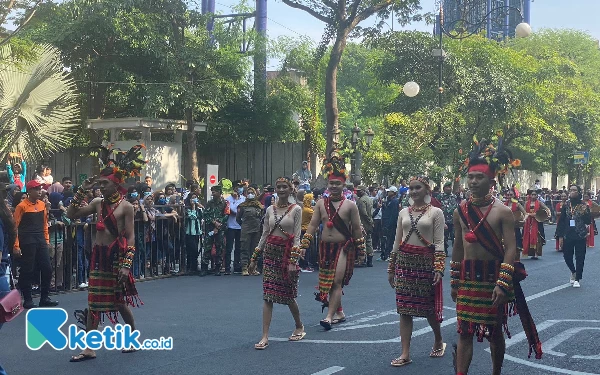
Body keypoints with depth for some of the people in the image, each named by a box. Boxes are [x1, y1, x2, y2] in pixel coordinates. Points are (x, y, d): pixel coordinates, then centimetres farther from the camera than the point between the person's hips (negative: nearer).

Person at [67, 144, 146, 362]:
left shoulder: (125, 206, -9)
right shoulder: (97, 203, 5)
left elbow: (130, 237, -12)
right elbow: (72, 214, 4)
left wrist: (126, 265, -18)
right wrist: (82, 191, -3)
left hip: (116, 256, -5)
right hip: (98, 255, 5)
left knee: (120, 302, 6)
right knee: (94, 302, 4)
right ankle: (89, 348, 8)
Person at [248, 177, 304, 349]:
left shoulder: (296, 209, -3)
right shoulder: (270, 210, 9)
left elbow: (296, 237, -7)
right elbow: (264, 235, 13)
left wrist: (293, 261, -14)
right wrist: (254, 258, 12)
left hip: (287, 252, -3)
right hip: (270, 252, 3)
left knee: (288, 294, 6)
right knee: (268, 295, -4)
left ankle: (299, 327, 31)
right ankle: (265, 336, -6)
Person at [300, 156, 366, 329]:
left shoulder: (350, 205, -3)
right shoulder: (321, 203, 6)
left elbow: (356, 229, 0)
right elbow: (313, 225, 5)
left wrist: (360, 250, 2)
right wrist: (304, 244, -3)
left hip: (343, 247, -5)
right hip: (325, 247, 5)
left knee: (336, 282, -12)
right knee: (327, 282, 10)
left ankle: (330, 317, -14)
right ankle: (339, 312, 25)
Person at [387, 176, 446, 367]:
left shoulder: (435, 212, -2)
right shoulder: (403, 213, 10)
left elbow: (439, 242, -7)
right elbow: (397, 242, 13)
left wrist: (439, 267, -16)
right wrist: (391, 268, 13)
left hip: (426, 262, -4)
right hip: (404, 261, 4)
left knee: (429, 306, 5)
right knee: (404, 308, 1)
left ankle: (438, 341, 32)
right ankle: (405, 353, 4)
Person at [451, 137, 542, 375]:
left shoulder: (503, 212, -9)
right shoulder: (460, 211, 4)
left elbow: (510, 249, -13)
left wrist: (503, 284, -21)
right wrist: (454, 282, 11)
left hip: (493, 277, -3)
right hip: (467, 277, 3)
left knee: (495, 331, 12)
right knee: (464, 332, -1)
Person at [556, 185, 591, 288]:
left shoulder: (584, 205, -2)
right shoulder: (566, 205, 2)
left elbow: (588, 222, -2)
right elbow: (561, 221, 4)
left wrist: (585, 212, -19)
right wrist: (560, 236, 0)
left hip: (580, 236, -2)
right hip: (568, 236, 2)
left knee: (580, 258, 1)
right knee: (567, 256, 9)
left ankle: (577, 279, 12)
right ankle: (573, 272, 36)